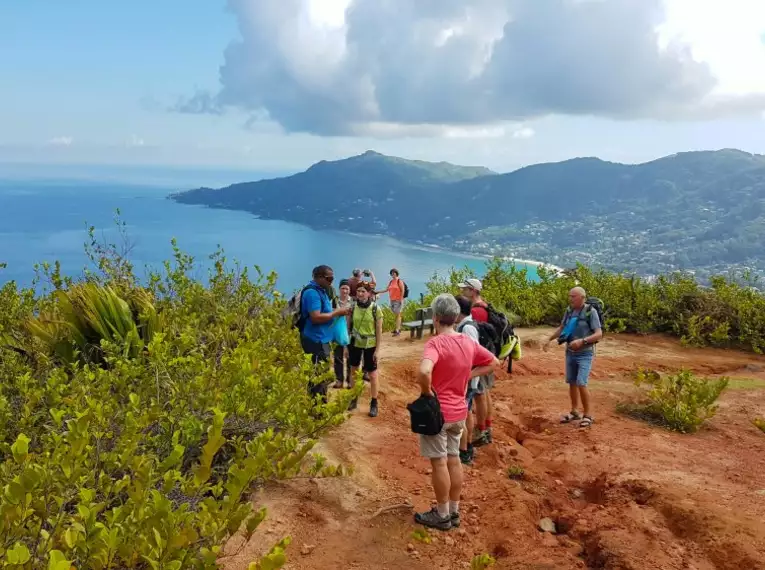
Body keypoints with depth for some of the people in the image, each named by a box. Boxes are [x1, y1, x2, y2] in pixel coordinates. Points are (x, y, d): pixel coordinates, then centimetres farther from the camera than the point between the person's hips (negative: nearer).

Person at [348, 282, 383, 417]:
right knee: (354, 372, 15)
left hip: (370, 345, -3)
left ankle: (374, 404, 15)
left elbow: (379, 331, -8)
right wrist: (346, 346, 3)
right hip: (355, 343, 3)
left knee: (372, 375, 3)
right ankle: (353, 399, 31)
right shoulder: (353, 307, -4)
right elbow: (349, 327, 4)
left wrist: (377, 350, -9)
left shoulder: (375, 309, -12)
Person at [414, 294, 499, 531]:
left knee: (439, 463, 5)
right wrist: (468, 375, 8)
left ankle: (442, 515, 18)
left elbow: (424, 372, -40)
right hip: (459, 411, 7)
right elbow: (493, 362, 15)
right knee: (454, 459, 17)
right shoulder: (468, 342, 1)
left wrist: (426, 392, -21)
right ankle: (454, 511, 28)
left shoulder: (435, 343, -21)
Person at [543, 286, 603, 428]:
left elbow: (599, 334, -18)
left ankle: (588, 414, 2)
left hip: (585, 354, -6)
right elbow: (561, 328, 17)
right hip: (570, 352, 6)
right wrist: (549, 340, 12)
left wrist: (582, 341, -30)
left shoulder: (591, 312, -15)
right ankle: (574, 412, 25)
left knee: (581, 384, -13)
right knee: (572, 383, 11)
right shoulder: (569, 310, 1)